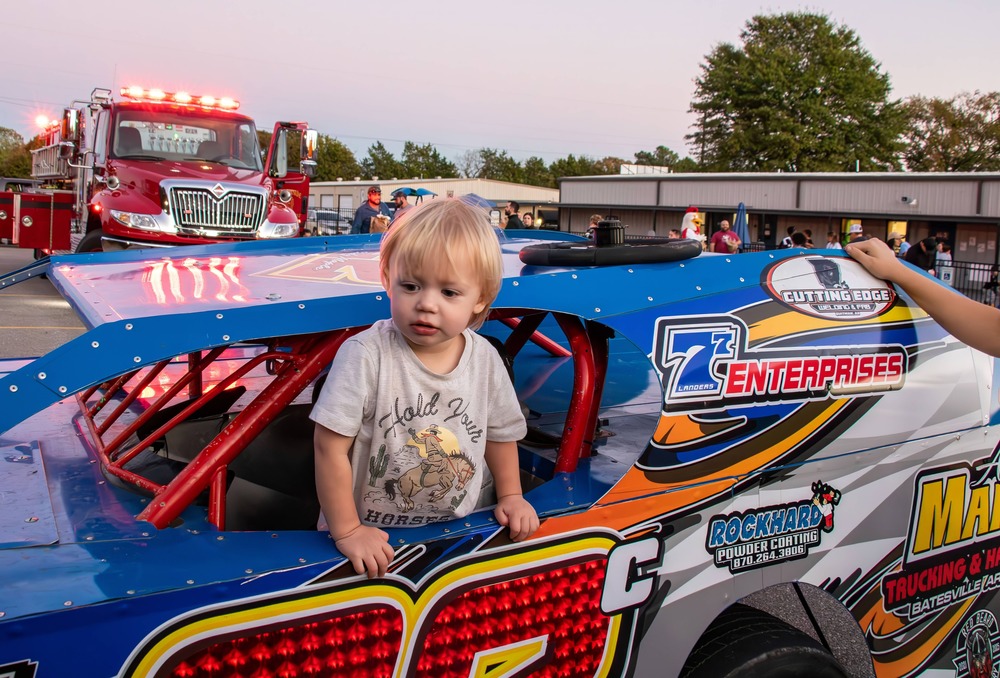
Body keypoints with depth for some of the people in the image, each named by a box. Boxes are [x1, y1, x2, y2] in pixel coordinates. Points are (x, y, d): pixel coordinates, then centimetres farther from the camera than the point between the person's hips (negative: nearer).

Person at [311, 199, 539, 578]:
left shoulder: (485, 359, -5)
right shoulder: (366, 354, -18)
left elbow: (500, 433, 12)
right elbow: (330, 445, -17)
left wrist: (510, 496, 12)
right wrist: (347, 531, -14)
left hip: (459, 531, 4)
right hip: (372, 535, -4)